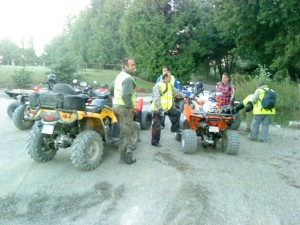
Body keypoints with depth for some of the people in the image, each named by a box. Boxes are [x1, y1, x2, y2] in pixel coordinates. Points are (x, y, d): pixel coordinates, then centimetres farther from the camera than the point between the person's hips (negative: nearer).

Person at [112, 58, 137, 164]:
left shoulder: (119, 76, 13)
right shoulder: (128, 78, -18)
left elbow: (111, 89, 22)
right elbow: (126, 95, -30)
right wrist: (131, 107, -20)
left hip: (116, 105, 10)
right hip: (125, 108, -10)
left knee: (124, 130, 22)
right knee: (126, 132, -2)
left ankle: (125, 149, 35)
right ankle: (125, 156, 6)